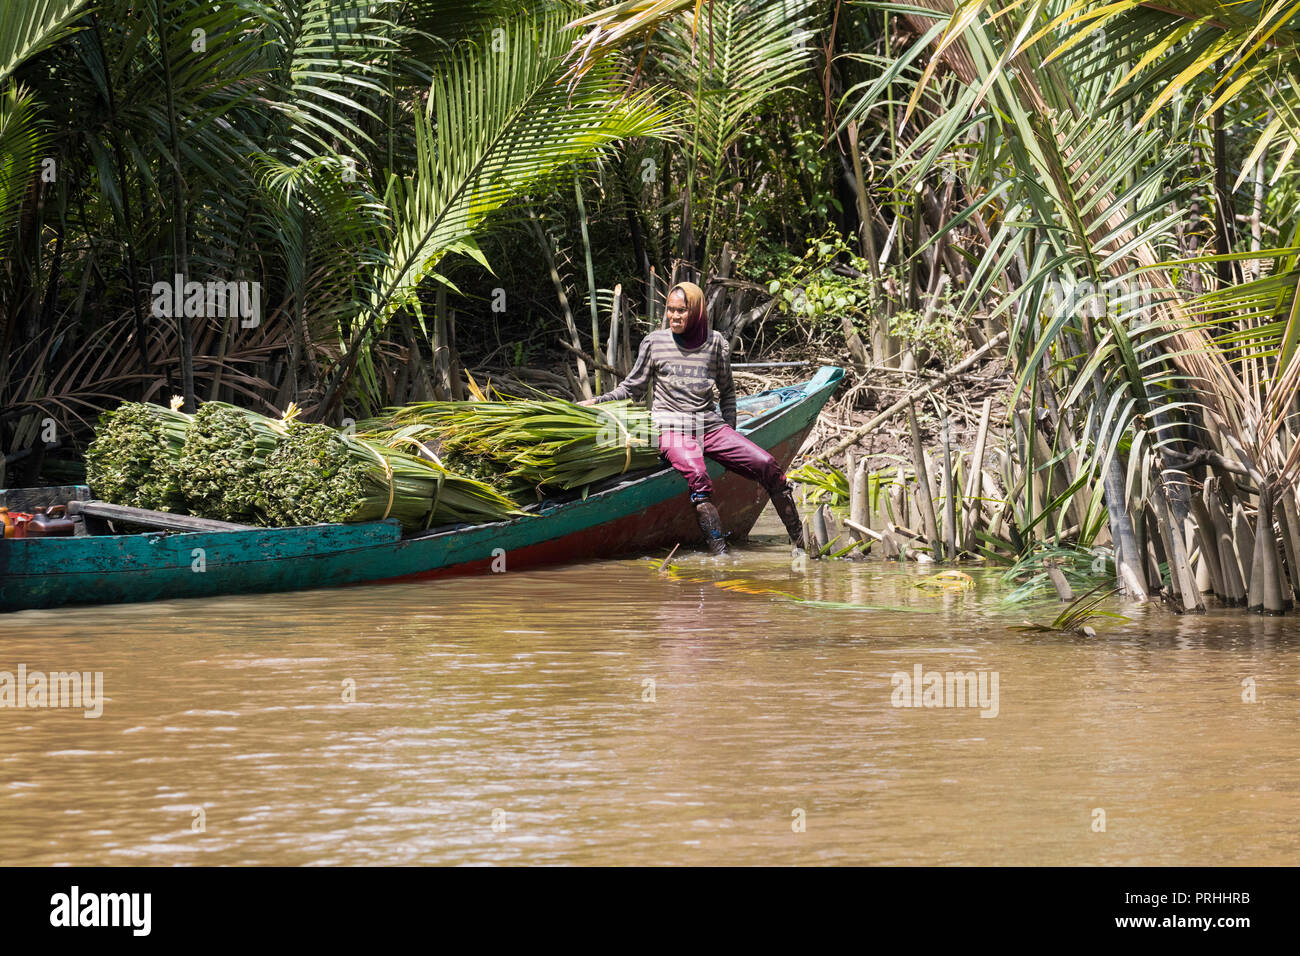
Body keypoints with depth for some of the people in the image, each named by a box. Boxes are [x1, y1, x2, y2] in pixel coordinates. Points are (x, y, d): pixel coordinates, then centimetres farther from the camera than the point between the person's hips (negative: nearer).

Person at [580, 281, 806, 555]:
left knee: (767, 465, -14)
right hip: (671, 428, -3)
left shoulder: (715, 342, 9)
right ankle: (720, 552, -41)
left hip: (710, 425, 3)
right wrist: (597, 402, 0)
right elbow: (632, 388, 12)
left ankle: (799, 540, -2)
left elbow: (727, 392, 19)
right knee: (696, 476, -34)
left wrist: (729, 432, 10)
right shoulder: (655, 342, 5)